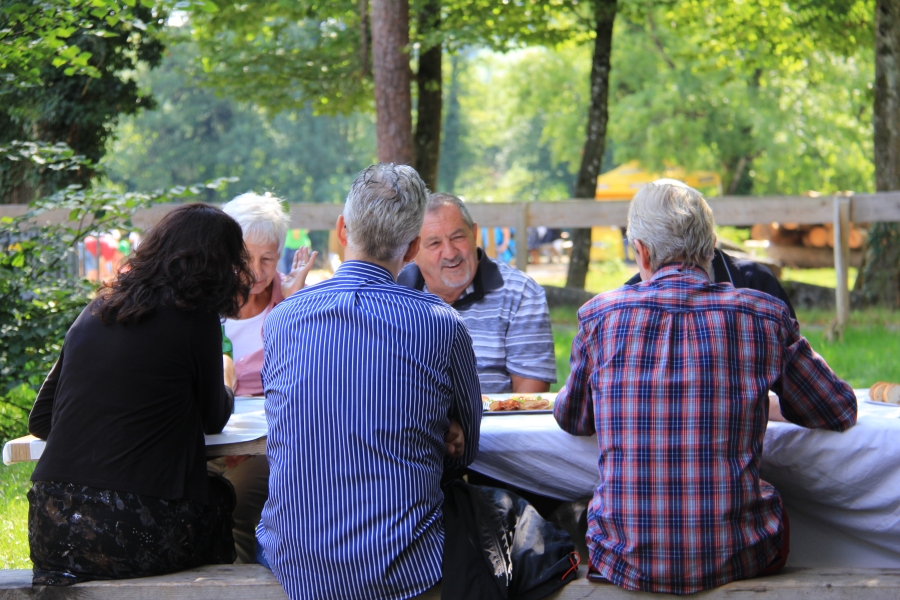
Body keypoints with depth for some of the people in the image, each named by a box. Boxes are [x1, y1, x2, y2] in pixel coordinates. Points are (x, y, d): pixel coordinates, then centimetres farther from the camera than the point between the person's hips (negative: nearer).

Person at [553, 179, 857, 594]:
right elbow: (841, 412, 11)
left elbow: (571, 419, 16)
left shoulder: (600, 316, -2)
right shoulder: (762, 317, -3)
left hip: (626, 566, 0)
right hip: (733, 561, 0)